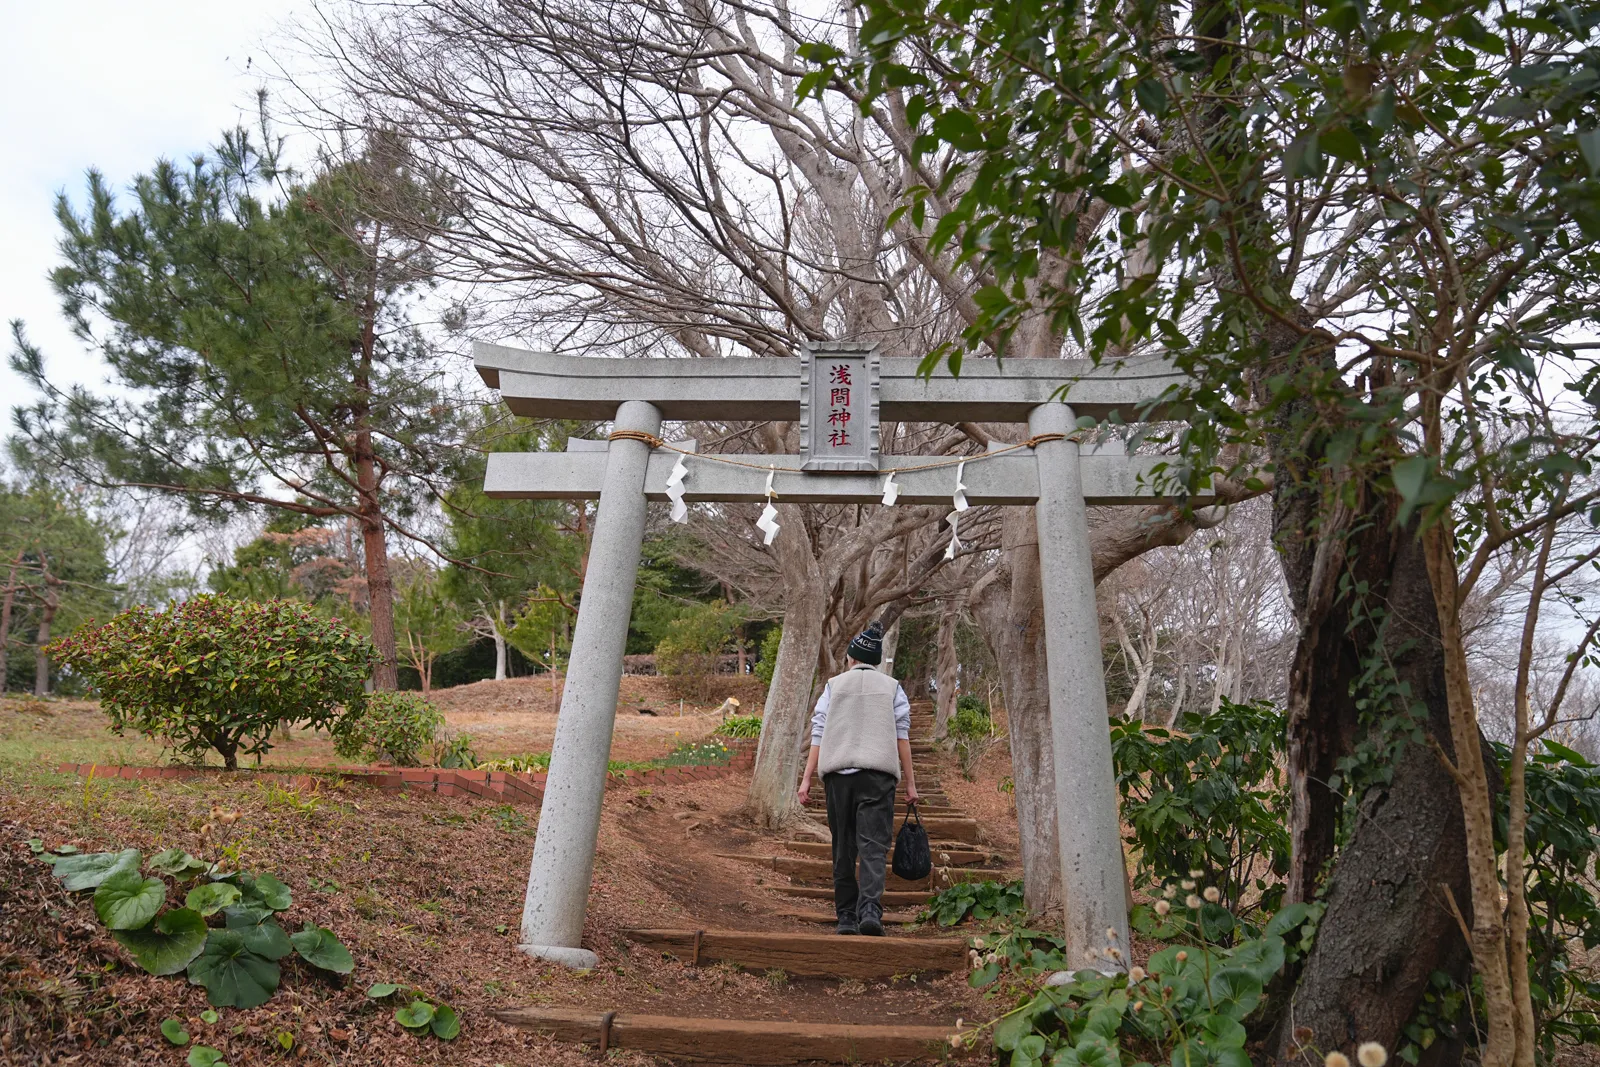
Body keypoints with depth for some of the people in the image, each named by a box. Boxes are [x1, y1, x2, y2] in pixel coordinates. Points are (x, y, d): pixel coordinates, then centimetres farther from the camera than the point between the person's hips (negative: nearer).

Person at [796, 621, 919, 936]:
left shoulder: (834, 686, 12)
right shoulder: (892, 688, 11)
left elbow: (818, 734, 4)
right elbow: (902, 737, 4)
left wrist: (806, 779, 3)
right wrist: (910, 783, 6)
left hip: (838, 773, 1)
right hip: (877, 773, -1)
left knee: (843, 849, 9)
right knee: (873, 846, -6)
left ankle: (846, 917, 10)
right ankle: (870, 909, -23)